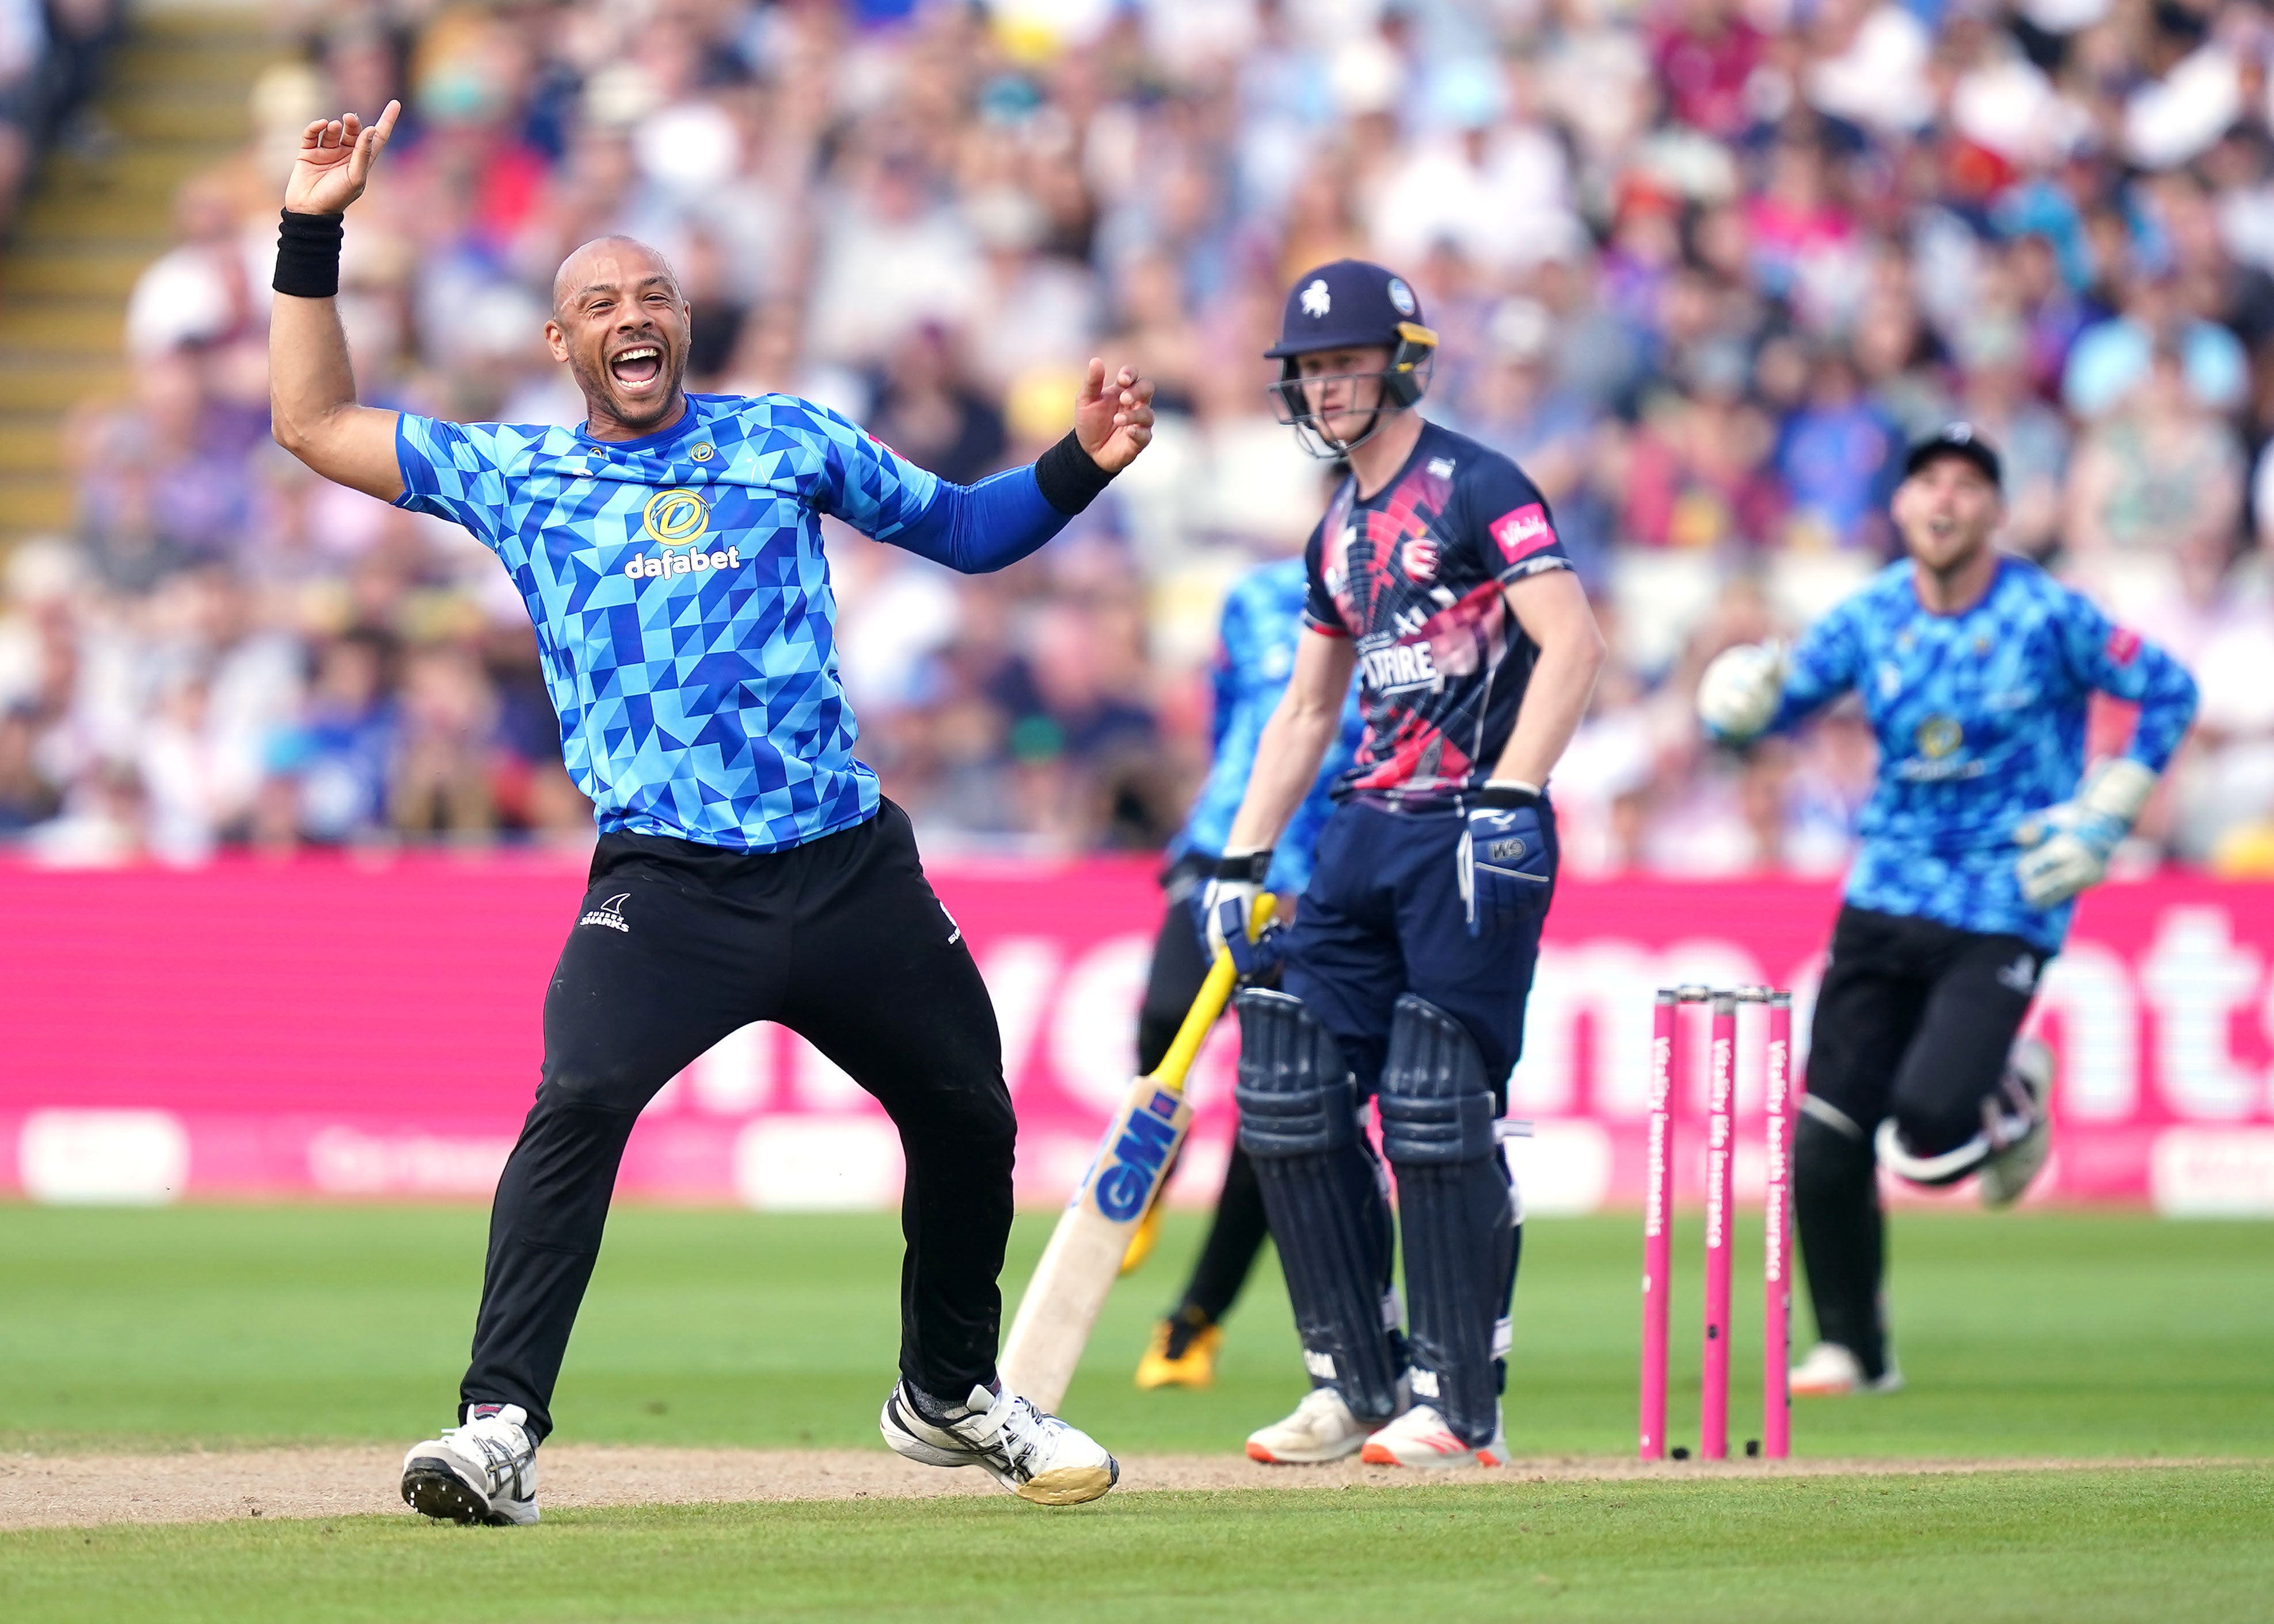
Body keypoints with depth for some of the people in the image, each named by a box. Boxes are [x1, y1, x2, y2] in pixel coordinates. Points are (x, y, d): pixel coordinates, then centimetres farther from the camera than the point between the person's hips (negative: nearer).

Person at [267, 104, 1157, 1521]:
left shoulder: (790, 440, 12)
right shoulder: (516, 478, 11)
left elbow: (962, 529, 19)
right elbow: (314, 422, 14)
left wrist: (1082, 465, 2)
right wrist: (315, 234, 8)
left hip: (853, 869, 3)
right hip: (666, 884, -3)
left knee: (970, 1123, 12)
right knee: (581, 1101, -26)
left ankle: (948, 1394, 37)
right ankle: (502, 1430, -27)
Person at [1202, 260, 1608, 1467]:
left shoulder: (1475, 488, -7)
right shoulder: (1337, 532, 18)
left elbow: (1571, 643, -16)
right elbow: (1307, 709, 25)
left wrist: (1507, 802, -25)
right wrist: (1241, 859, 17)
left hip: (1472, 836, -8)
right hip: (1366, 832, 8)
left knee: (1437, 1116, -12)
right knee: (1290, 1094, 2)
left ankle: (1458, 1404, -5)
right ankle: (1357, 1386, 10)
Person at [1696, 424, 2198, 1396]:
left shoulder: (2047, 618, -9)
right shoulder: (1870, 620, 2)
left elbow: (2169, 694, -1)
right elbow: (1767, 708, 8)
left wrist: (2102, 817, -8)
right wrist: (1737, 708, -16)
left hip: (2004, 913, -4)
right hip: (1884, 903, 4)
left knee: (1929, 1128, -20)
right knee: (1825, 1148, -3)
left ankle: (2010, 1099, 17)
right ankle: (1852, 1351, 17)